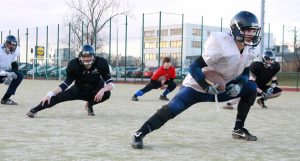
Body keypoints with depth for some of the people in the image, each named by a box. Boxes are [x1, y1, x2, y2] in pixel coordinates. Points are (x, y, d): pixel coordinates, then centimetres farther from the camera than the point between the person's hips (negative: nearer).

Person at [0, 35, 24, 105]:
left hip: (6, 72, 6)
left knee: (19, 76, -13)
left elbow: (15, 66, -2)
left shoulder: (15, 50, -9)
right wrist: (7, 74, -40)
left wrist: (10, 76, -19)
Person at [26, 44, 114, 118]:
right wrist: (50, 93, -32)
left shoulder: (101, 63, -26)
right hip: (79, 89, 0)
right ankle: (34, 110, -16)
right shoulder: (74, 64, -23)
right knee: (58, 97, -22)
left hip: (95, 90, 0)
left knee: (106, 94, -31)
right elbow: (66, 83, -19)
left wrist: (102, 90, -48)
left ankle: (90, 105, 0)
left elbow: (110, 84, -25)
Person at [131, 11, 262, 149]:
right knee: (171, 109, -25)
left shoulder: (250, 50, -7)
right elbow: (194, 67, -27)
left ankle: (238, 129, 10)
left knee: (251, 88, 0)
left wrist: (239, 85, -15)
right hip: (197, 86, -7)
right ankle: (139, 134, -15)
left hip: (220, 88, 7)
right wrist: (206, 87, -35)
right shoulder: (222, 45, -30)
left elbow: (245, 72, 6)